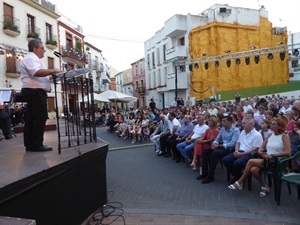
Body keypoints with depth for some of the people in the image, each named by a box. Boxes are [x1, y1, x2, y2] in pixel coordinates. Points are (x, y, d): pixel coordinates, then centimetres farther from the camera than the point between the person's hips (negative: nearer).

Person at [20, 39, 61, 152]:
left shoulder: (33, 59, 26)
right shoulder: (31, 58, -9)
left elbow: (38, 75, 26)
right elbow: (37, 72, -27)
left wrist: (50, 74, 16)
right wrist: (52, 71, -21)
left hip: (33, 92, 11)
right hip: (35, 92, -11)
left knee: (31, 119, 9)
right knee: (40, 118, -9)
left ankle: (30, 144, 14)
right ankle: (37, 145, -5)